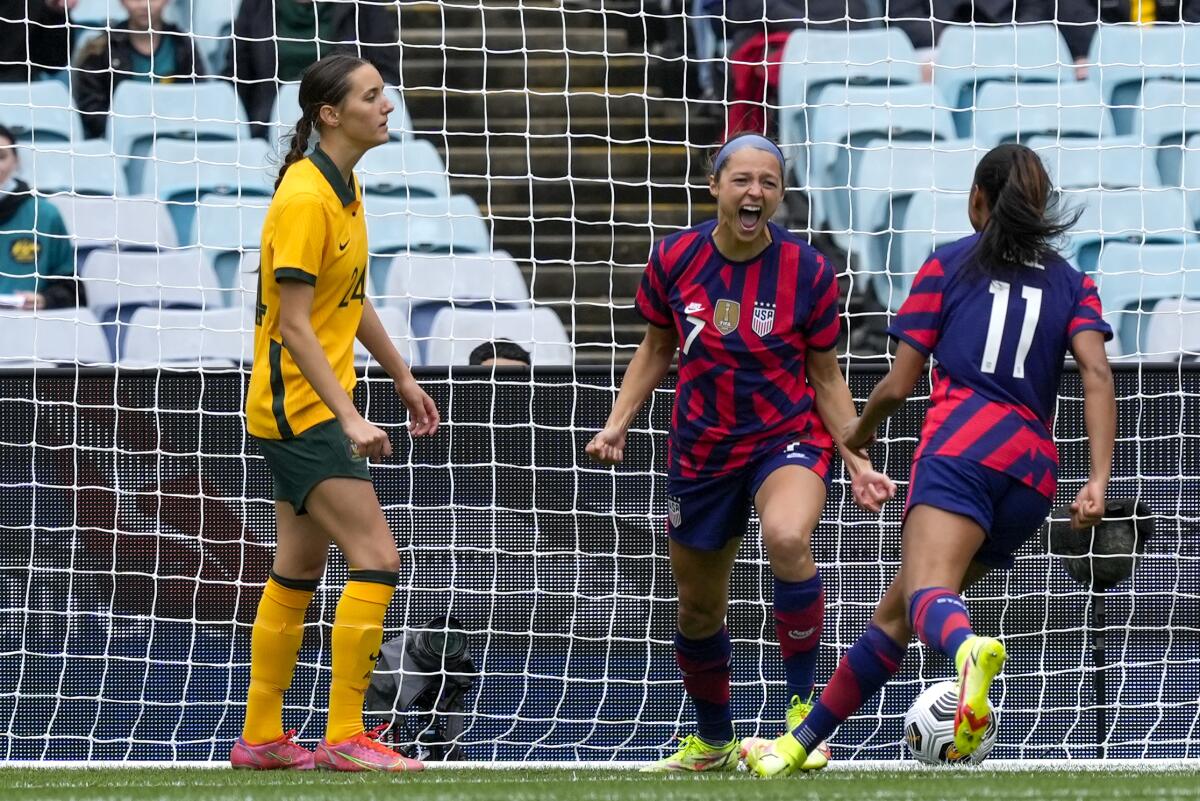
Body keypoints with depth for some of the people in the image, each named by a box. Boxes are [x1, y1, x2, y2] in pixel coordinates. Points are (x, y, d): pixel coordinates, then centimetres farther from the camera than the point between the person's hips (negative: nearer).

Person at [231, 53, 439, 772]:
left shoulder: (346, 189, 9)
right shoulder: (304, 198, -20)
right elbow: (293, 325, -22)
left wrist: (403, 376, 23)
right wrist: (350, 418, -26)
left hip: (320, 408, 10)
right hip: (299, 407, -10)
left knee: (298, 571, 13)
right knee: (377, 560, -13)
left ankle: (261, 739, 19)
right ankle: (345, 739, -11)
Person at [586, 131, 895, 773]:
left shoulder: (808, 272, -11)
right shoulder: (674, 260, -6)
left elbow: (826, 377, -1)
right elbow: (657, 348, 10)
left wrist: (858, 464, -7)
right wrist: (617, 424, -1)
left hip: (789, 437, -3)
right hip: (701, 450, 3)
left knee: (787, 538, -36)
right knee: (699, 610, 13)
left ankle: (803, 708, -23)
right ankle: (712, 744, 38)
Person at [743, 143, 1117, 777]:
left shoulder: (948, 265, 15)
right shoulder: (1072, 283, 22)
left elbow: (898, 385, 12)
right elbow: (1097, 374, 3)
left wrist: (858, 433, 33)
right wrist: (1097, 482, -4)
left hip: (961, 444, -5)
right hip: (1035, 468, 5)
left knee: (926, 598, -29)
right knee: (893, 614, 14)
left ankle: (970, 650, -64)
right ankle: (800, 743, 16)